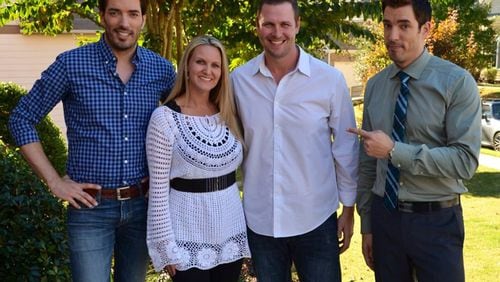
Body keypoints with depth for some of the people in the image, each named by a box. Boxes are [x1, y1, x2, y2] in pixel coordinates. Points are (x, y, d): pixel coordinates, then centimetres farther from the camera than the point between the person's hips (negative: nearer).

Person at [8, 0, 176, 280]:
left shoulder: (162, 69, 1)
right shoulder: (71, 64, -8)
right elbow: (22, 119, -2)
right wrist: (55, 182, -7)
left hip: (142, 204, 4)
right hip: (90, 207, -3)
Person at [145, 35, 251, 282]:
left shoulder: (228, 114, 5)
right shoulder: (165, 118, -11)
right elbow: (158, 189, -11)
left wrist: (250, 223, 9)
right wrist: (166, 246, -11)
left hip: (231, 230, 5)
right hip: (188, 238, -5)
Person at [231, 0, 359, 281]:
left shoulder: (330, 79, -8)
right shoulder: (238, 80, -3)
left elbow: (345, 148, -1)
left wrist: (348, 208, 2)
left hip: (315, 219, -1)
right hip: (259, 219, 2)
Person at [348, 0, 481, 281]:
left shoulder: (457, 82, -10)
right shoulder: (375, 86, 4)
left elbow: (465, 160, -17)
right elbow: (368, 162, 8)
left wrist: (395, 151, -23)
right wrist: (367, 225, 9)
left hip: (437, 221, -4)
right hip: (384, 217, 4)